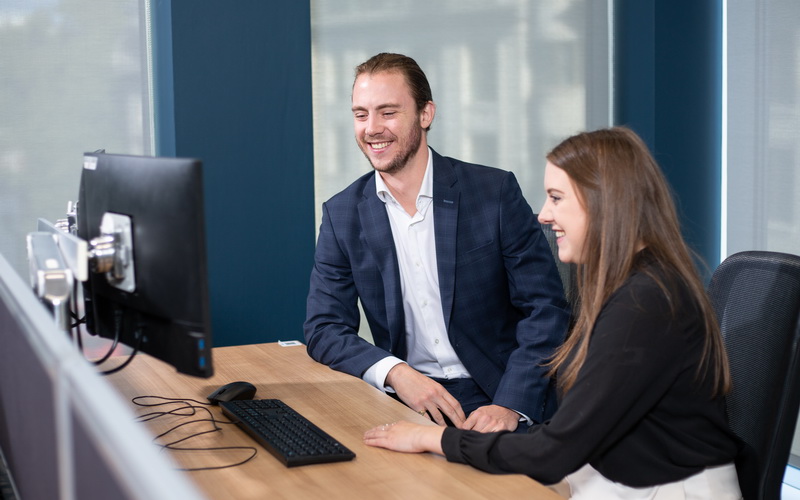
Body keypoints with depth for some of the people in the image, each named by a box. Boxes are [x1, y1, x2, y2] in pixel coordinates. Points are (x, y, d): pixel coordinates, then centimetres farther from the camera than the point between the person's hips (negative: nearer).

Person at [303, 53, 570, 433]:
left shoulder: (496, 192, -3)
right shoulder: (342, 214, 5)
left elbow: (546, 310, -4)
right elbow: (324, 328, 2)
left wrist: (511, 405, -18)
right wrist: (395, 372, -17)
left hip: (492, 400, -2)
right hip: (403, 398, 3)